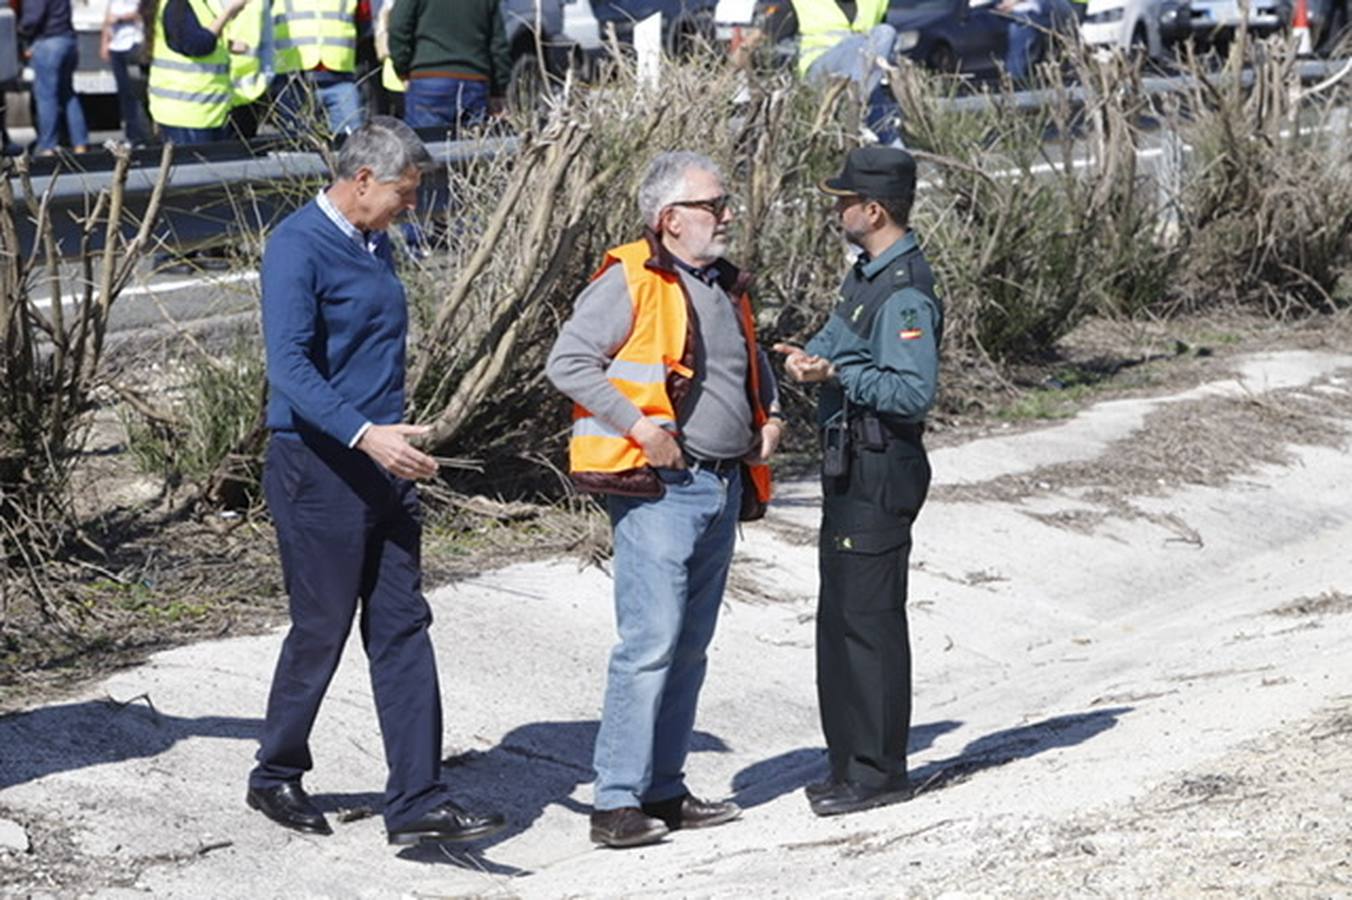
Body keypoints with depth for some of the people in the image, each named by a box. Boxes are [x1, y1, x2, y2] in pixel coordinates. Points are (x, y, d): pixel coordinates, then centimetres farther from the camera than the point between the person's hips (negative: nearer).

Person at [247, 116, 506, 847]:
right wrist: (364, 433, -34)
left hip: (383, 470, 8)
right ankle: (276, 779, 22)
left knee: (402, 630, 2)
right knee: (322, 630, 2)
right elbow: (288, 367, -24)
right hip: (318, 467, -8)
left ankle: (417, 802, 1)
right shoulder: (298, 249, -14)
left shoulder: (375, 245, 13)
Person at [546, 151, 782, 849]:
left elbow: (752, 364, 35)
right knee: (650, 643, -13)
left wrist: (769, 414, 16)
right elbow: (567, 361, -12)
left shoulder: (726, 287, 18)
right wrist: (637, 424, -19)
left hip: (725, 485, 9)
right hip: (659, 486, -8)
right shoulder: (631, 281, -7)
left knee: (690, 646, 11)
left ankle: (663, 790, 19)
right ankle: (617, 802, -10)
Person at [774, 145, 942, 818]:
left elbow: (915, 392, -25)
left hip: (878, 476, -11)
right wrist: (809, 354, 5)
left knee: (868, 621, -6)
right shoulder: (868, 273, 13)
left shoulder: (905, 294, -19)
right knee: (842, 618, 15)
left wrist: (839, 373, -27)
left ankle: (877, 773, 1)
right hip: (851, 470, 11)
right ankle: (852, 763, 24)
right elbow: (841, 335, 26)